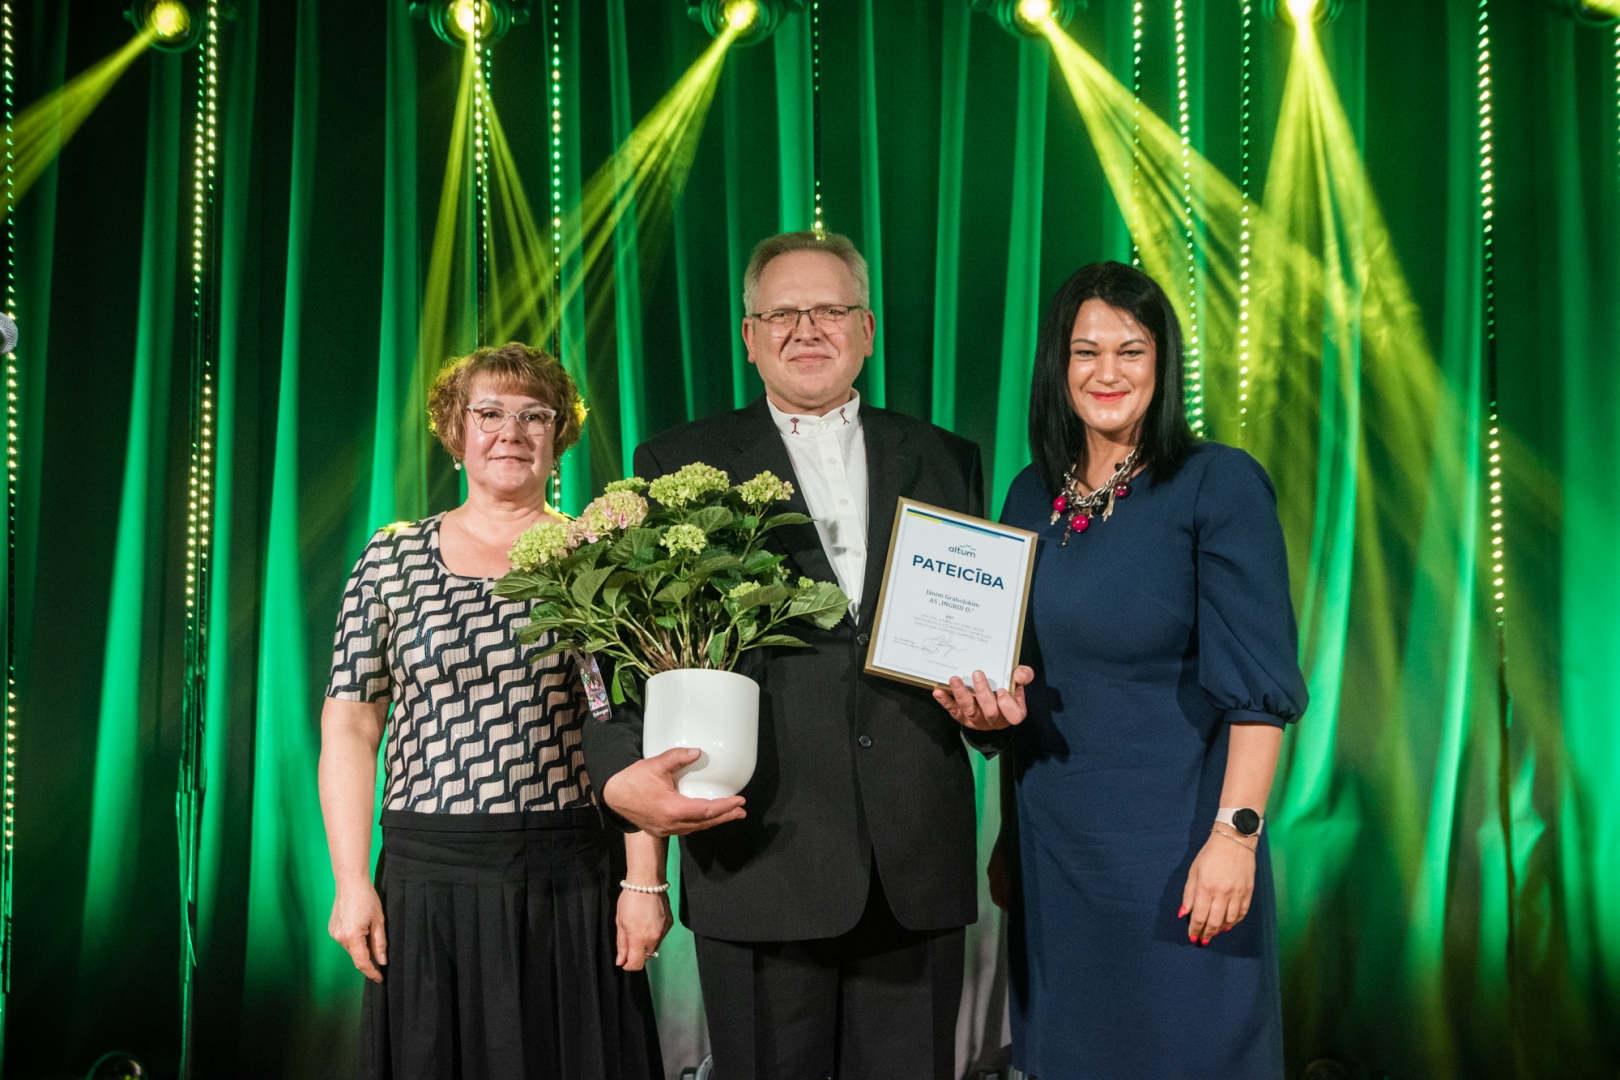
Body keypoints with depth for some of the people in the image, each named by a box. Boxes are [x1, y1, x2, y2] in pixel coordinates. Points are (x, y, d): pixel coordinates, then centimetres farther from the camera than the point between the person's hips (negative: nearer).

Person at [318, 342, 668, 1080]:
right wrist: (351, 882, -3)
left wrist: (645, 881, -6)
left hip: (571, 880, 0)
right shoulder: (392, 558, 6)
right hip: (429, 880, 1)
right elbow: (349, 728, 5)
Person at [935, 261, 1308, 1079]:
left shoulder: (1220, 484, -9)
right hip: (1054, 843, 5)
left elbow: (1258, 681, -14)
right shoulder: (1032, 494, 8)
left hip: (1172, 844, -5)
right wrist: (988, 699, 3)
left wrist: (1236, 832, -20)